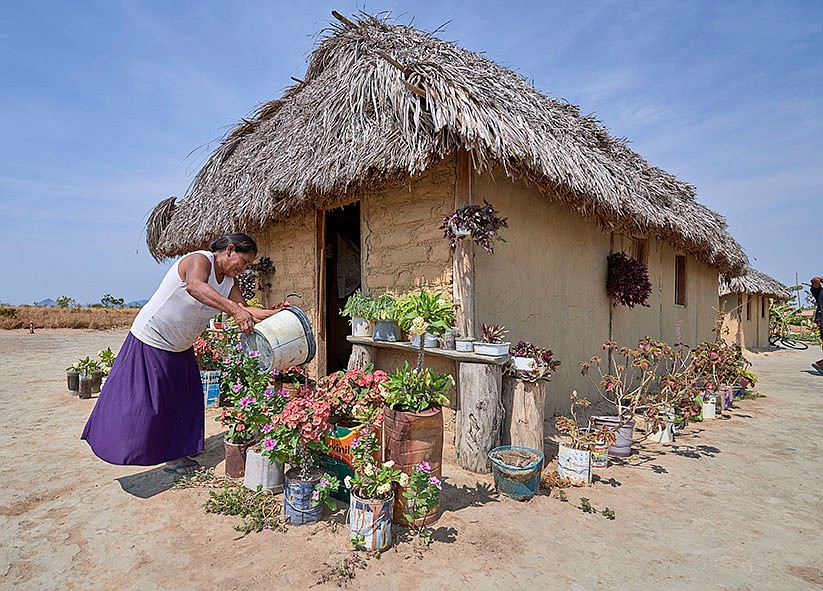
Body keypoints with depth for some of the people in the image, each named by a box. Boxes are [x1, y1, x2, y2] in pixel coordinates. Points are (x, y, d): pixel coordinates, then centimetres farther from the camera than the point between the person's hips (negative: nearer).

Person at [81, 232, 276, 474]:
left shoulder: (229, 281, 0)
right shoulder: (199, 260, -25)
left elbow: (245, 311, -5)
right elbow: (194, 286, -48)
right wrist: (234, 309, -58)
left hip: (180, 348, 9)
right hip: (151, 340, -9)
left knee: (183, 400, 11)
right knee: (143, 401, 0)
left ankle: (174, 455, 24)